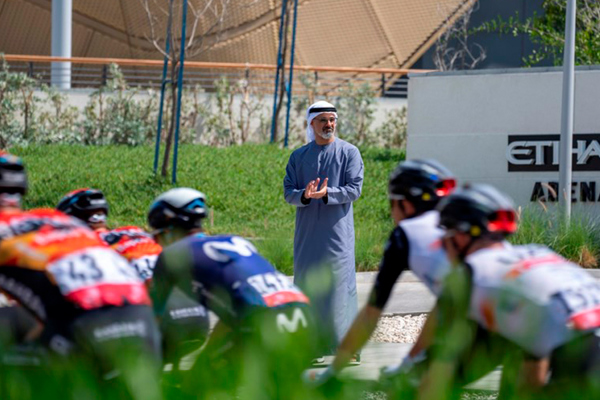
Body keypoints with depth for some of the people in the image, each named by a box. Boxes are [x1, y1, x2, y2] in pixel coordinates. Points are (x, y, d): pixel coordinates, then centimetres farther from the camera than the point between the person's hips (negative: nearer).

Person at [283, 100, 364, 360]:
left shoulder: (349, 153, 3)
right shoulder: (298, 156, 12)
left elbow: (354, 189, -6)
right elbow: (288, 192, 5)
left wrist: (327, 193, -21)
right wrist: (304, 195, -18)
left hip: (337, 232, -3)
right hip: (307, 233, 3)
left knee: (339, 282, -7)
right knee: (307, 284, 3)